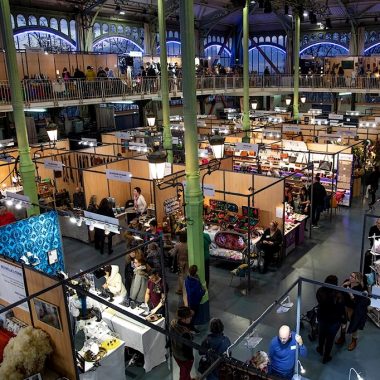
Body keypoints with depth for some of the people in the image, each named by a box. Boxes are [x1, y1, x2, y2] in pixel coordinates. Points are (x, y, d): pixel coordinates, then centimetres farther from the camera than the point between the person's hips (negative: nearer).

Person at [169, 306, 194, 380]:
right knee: (184, 374, 24)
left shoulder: (173, 322, -21)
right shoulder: (185, 333, -43)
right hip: (185, 357, -6)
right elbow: (187, 348, -28)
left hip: (175, 354, 7)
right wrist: (191, 358, -9)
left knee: (183, 370, 34)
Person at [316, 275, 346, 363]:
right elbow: (342, 310, -17)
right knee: (330, 338, 18)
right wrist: (344, 320, 0)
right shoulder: (339, 296, -32)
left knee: (321, 334, 29)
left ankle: (320, 349, 54)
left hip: (321, 317, 3)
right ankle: (326, 357, 36)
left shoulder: (320, 291, -22)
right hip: (334, 320, -3)